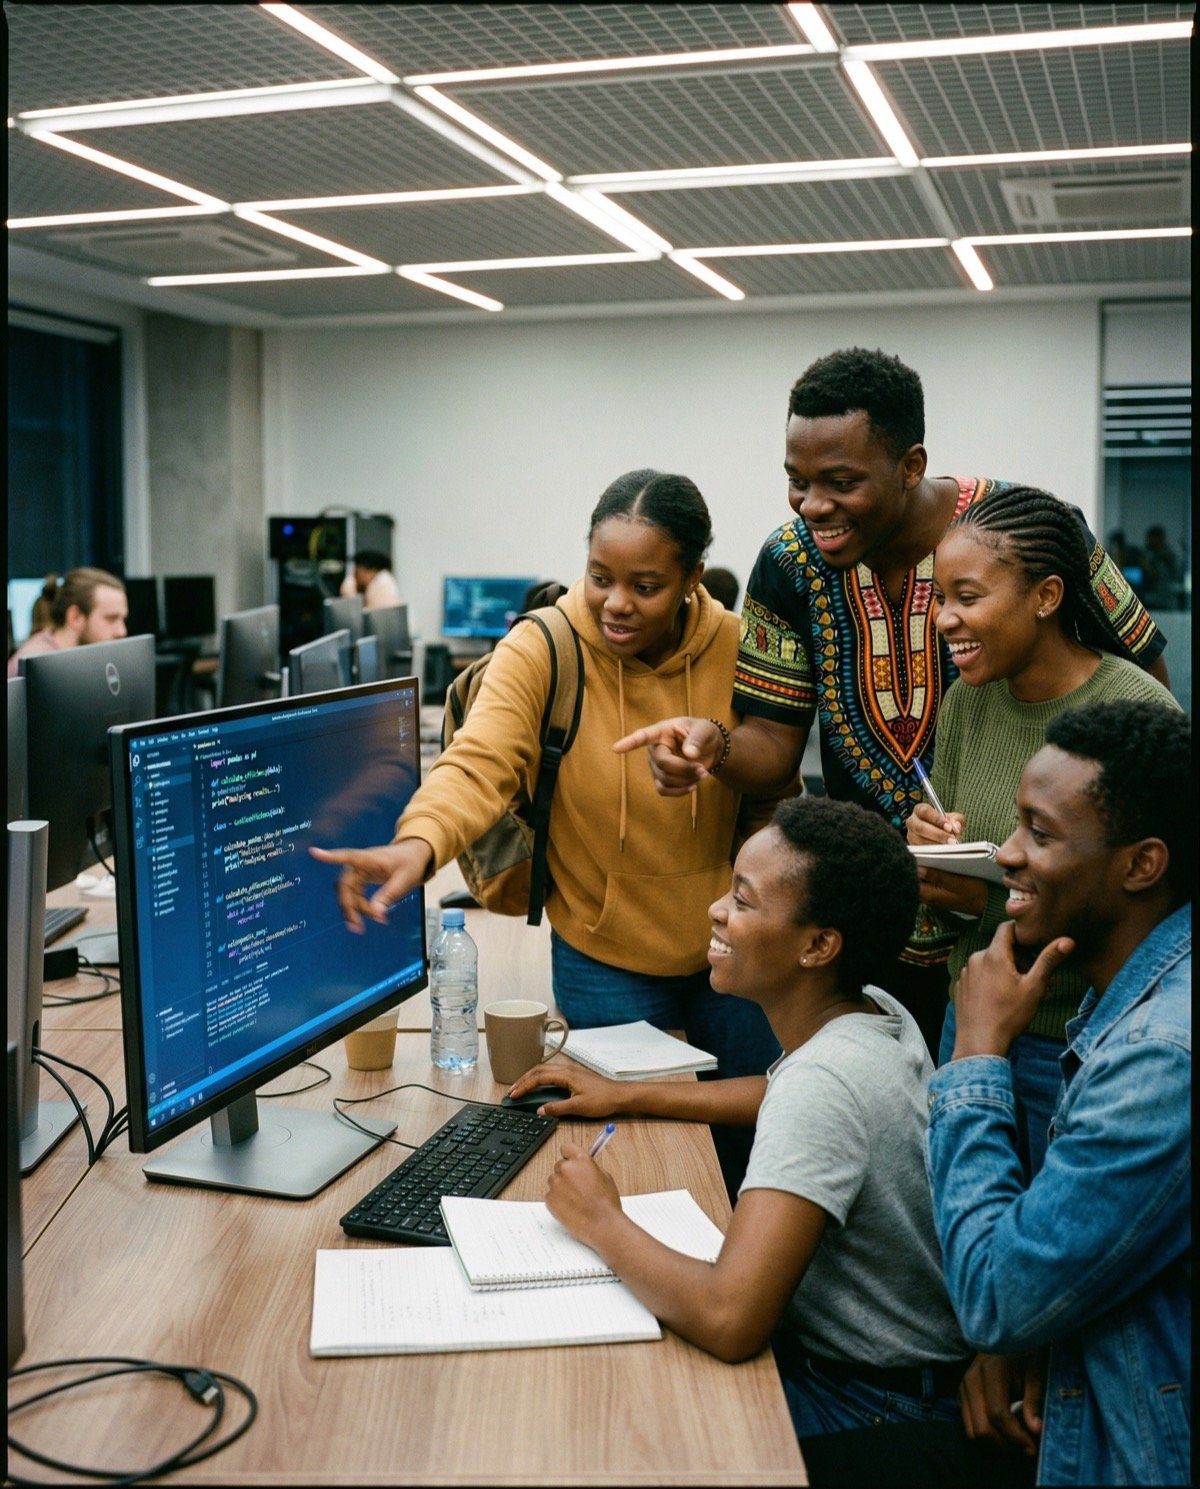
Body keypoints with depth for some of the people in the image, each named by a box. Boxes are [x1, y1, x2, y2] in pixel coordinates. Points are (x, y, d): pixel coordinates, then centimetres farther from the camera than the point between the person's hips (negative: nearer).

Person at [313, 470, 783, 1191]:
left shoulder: (736, 649, -11)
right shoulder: (542, 651, -17)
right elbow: (479, 761, -33)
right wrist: (419, 842, -52)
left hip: (729, 950, 2)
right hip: (603, 959, -2)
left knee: (760, 1146, 17)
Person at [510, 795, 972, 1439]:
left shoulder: (823, 1082, -32)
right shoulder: (877, 1013, -3)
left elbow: (728, 1320, -39)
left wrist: (601, 1221, -22)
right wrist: (622, 1094, 17)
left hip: (865, 1406, -8)